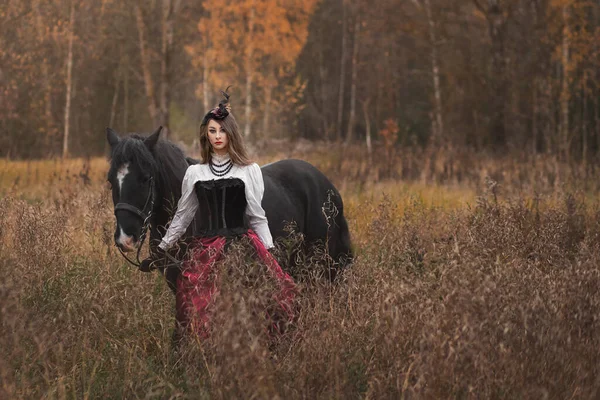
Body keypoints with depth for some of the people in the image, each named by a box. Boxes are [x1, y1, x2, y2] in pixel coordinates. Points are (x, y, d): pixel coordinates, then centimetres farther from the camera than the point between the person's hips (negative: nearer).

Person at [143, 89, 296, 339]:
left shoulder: (250, 171, 5)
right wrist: (160, 250, 20)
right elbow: (182, 216, 19)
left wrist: (270, 252, 1)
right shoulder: (195, 173, 11)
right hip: (206, 250, 2)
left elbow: (257, 215, 7)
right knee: (202, 309, -7)